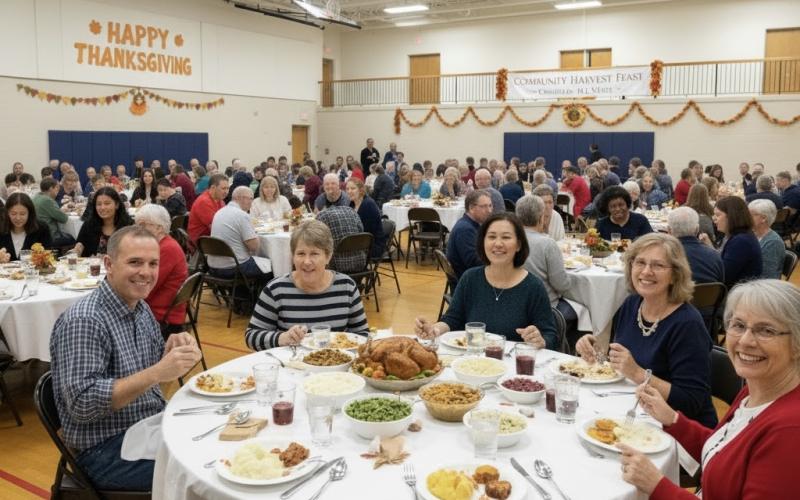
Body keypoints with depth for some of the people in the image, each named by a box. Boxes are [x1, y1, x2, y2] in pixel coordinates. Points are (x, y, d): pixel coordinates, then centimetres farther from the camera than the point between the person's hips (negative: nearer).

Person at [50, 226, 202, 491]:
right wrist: (157, 373, -30)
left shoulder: (140, 308, 4)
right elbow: (82, 405, -24)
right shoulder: (83, 321, -20)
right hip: (108, 449, -8)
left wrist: (172, 348, -7)